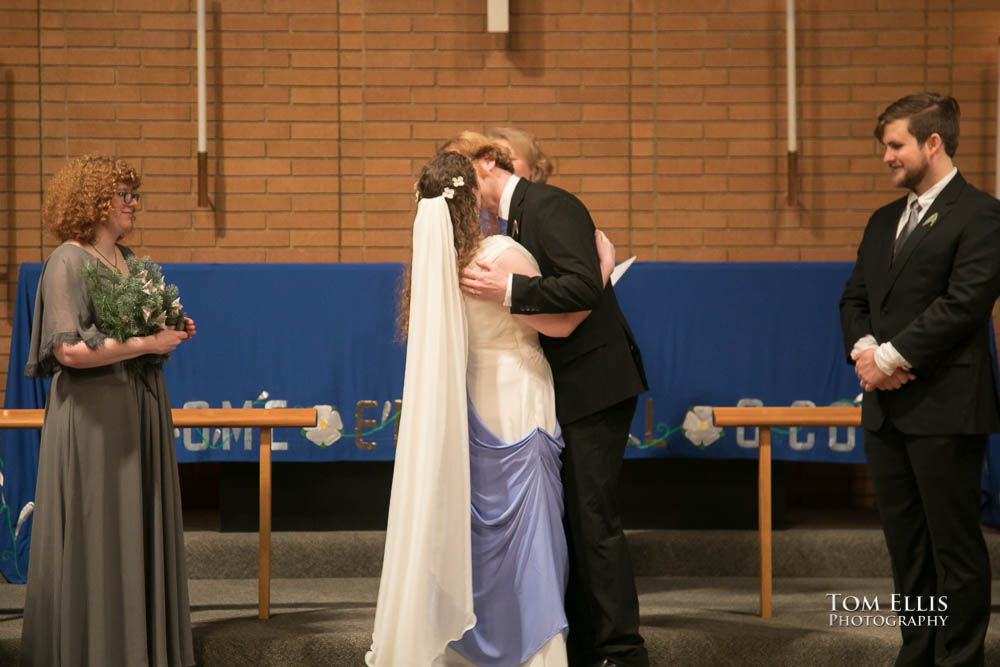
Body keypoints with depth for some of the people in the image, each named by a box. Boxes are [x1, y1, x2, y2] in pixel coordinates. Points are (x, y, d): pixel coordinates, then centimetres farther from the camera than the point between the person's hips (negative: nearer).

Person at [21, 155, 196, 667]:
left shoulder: (128, 259, 13)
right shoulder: (67, 262, -11)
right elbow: (70, 349, -20)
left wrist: (173, 332, 6)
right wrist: (146, 344, -19)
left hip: (140, 411, 8)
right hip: (94, 417, -8)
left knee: (140, 532, 9)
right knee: (97, 537, -2)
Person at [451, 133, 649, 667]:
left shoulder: (549, 205, -13)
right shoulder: (517, 217, 16)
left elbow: (585, 285, -25)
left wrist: (509, 290, -29)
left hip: (594, 382, -10)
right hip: (565, 388, 10)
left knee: (593, 518, -8)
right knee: (568, 517, 12)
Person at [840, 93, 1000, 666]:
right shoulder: (885, 221, 17)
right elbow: (856, 298, 16)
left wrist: (893, 356, -16)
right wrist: (863, 349, -4)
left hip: (944, 409, -8)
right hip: (886, 407, 8)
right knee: (906, 543, 13)